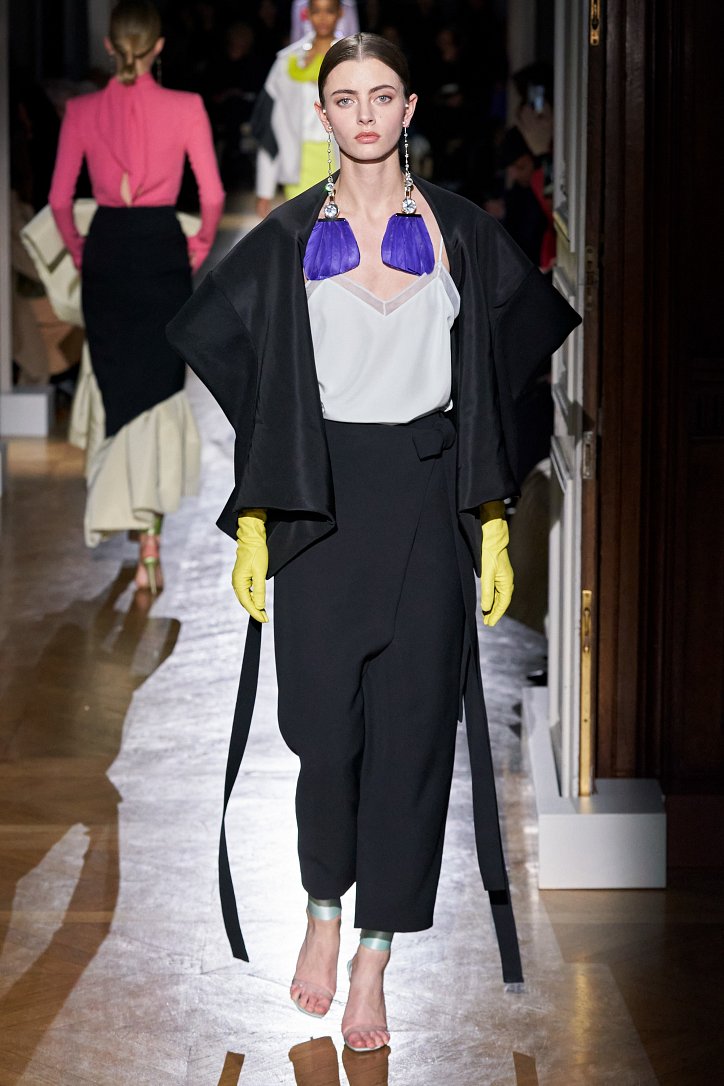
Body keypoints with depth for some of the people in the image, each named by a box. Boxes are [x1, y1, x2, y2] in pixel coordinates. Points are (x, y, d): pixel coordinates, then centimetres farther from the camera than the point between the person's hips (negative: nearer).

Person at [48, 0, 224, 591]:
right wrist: (201, 245, 11)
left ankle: (120, 508, 23)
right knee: (159, 388, 3)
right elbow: (213, 196, -7)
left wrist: (79, 250, 16)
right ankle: (149, 537, -8)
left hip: (106, 253, 2)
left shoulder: (82, 112, -2)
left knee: (120, 385, 14)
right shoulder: (185, 108, -7)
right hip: (162, 250, -1)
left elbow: (60, 199, 0)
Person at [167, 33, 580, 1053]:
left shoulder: (459, 232, 5)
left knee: (411, 724, -2)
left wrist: (492, 527, 2)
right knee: (323, 715, -2)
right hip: (320, 499, 0)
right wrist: (253, 524, -1)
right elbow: (236, 368, 6)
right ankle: (324, 911, 23)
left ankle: (373, 963, 5)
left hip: (425, 498, 0)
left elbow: (490, 384, 8)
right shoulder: (289, 237, 5)